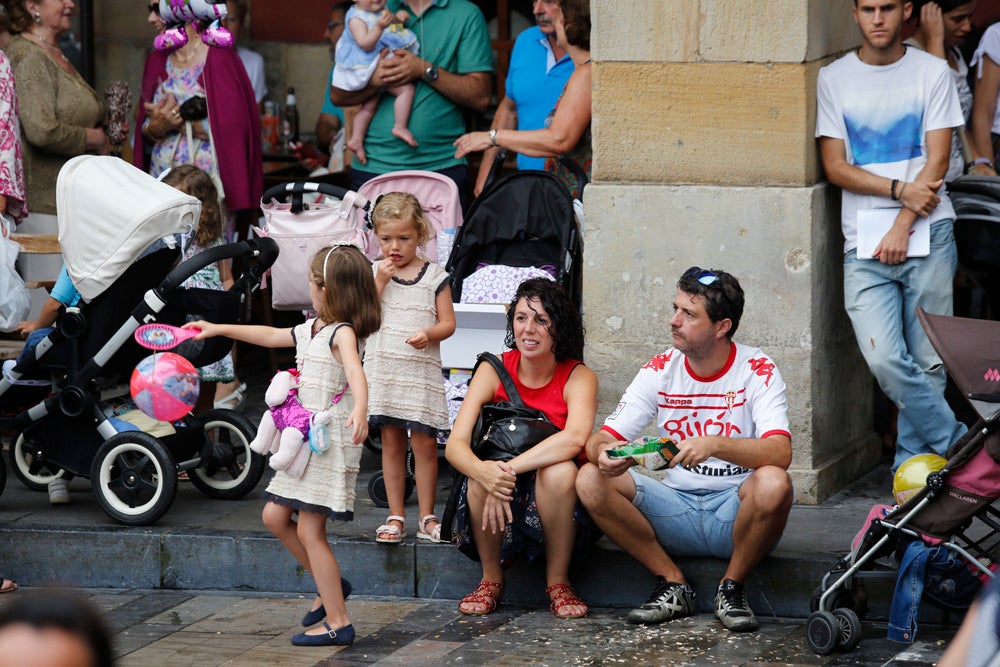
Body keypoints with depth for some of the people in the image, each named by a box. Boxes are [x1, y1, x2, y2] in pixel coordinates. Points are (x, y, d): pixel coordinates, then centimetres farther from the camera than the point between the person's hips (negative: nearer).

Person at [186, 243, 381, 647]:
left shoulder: (342, 333, -16)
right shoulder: (310, 330, 14)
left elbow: (355, 371, -36)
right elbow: (269, 336, 31)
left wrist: (360, 410, -56)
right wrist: (217, 329, 34)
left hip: (332, 441, -9)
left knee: (309, 529, -9)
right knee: (275, 516, 9)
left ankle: (338, 623, -4)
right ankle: (329, 587, 22)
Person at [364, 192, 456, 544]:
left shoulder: (434, 276, 1)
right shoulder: (374, 273, 5)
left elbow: (448, 323, 0)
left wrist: (428, 334, -20)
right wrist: (380, 282, -11)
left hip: (421, 369, -2)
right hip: (383, 369, 2)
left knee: (424, 442, -2)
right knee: (391, 442, 7)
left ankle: (426, 517, 8)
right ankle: (396, 516, 13)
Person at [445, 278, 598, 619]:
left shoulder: (578, 377, -10)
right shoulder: (494, 370, -5)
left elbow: (575, 438, -31)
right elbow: (455, 445, -14)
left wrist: (509, 469, -38)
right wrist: (483, 471, -38)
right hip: (499, 499, 2)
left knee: (560, 470, -33)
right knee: (483, 474, -30)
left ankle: (558, 582, -14)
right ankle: (491, 580, -7)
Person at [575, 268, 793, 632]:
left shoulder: (757, 371, -9)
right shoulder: (659, 370, 2)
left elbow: (780, 453, -24)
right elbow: (601, 438, -2)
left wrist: (714, 445, -42)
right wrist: (603, 452, -28)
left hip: (736, 511, -3)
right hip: (676, 513, 3)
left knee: (773, 484, -37)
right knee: (590, 480, -19)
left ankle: (732, 589, -9)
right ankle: (673, 585, -6)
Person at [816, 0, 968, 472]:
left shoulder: (933, 72, 5)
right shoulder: (833, 79, 8)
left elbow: (936, 160, 0)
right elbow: (835, 167, 3)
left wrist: (901, 228, -9)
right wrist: (900, 190, -9)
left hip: (927, 234, 0)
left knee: (929, 361, -1)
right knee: (884, 359, -15)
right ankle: (959, 444, -1)